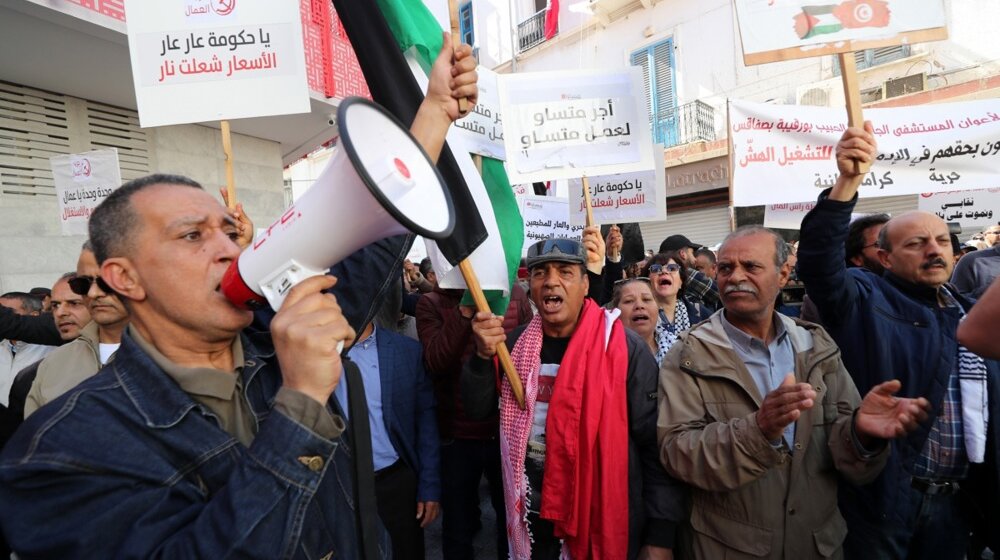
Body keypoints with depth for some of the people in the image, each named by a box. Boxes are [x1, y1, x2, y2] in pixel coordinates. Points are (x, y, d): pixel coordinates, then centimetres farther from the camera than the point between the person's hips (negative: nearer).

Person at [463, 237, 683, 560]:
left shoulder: (624, 348, -14)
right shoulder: (516, 343, -1)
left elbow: (656, 445, -12)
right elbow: (478, 409, -1)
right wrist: (483, 356, -18)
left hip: (602, 526, -4)